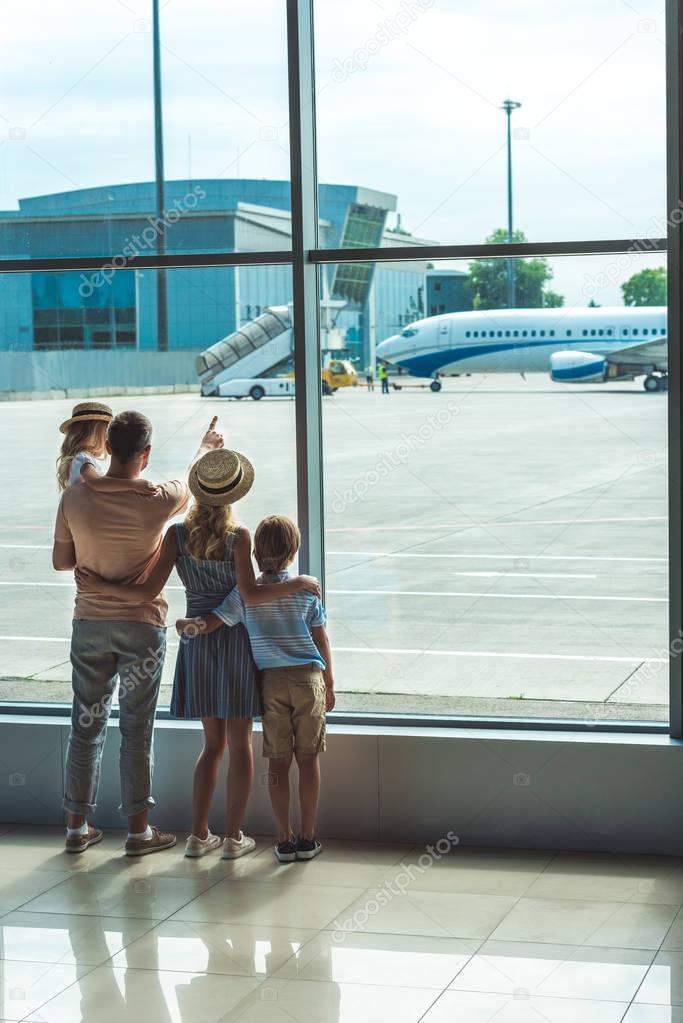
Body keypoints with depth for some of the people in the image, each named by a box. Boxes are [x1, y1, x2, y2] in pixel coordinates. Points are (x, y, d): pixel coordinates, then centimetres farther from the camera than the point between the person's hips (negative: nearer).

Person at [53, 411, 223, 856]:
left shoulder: (75, 498, -10)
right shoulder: (158, 501, -15)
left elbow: (61, 561, 1)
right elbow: (195, 479, 9)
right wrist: (208, 446, 29)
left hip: (90, 623, 3)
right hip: (142, 626, -2)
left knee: (86, 726, 12)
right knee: (137, 731, 6)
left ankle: (78, 826, 20)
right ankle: (139, 829, 13)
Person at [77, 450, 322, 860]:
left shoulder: (177, 534, -5)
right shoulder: (239, 536, -13)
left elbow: (148, 591, -10)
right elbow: (250, 594, -21)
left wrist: (100, 586, 1)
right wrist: (298, 583, -10)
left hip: (197, 639, 3)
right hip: (236, 637, -3)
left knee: (213, 742, 14)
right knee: (240, 741, 5)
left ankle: (199, 834, 11)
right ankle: (235, 837, 6)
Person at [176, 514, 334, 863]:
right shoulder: (306, 591, 0)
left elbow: (207, 624, -12)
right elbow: (321, 641, 5)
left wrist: (184, 624, 2)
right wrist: (329, 685, 12)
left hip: (271, 681, 0)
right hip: (308, 677, 0)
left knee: (278, 762, 6)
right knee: (308, 758, 6)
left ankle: (284, 840, 8)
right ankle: (307, 839, 9)